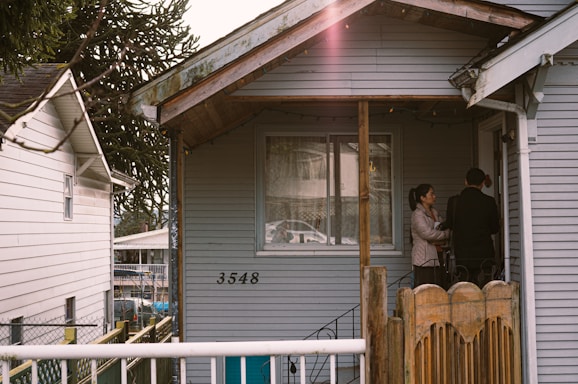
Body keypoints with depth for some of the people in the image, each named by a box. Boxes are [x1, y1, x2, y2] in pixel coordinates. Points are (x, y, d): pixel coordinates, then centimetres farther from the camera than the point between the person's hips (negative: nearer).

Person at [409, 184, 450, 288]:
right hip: (424, 261, -8)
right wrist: (446, 233, -6)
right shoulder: (417, 214, -8)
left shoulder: (435, 213, 17)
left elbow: (444, 229, 14)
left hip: (437, 259, 8)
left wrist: (439, 241, -7)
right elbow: (427, 233, -18)